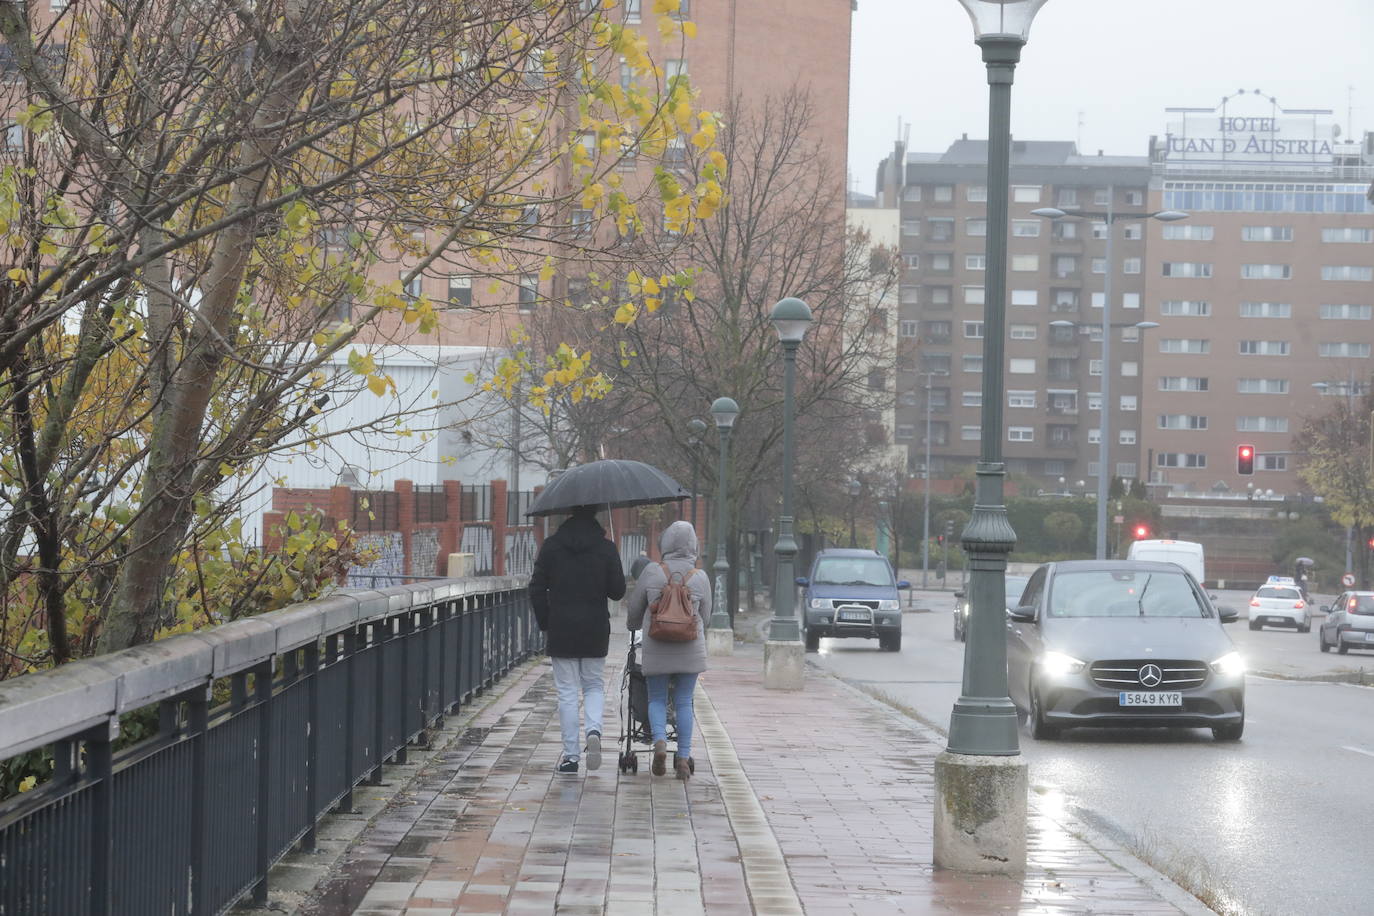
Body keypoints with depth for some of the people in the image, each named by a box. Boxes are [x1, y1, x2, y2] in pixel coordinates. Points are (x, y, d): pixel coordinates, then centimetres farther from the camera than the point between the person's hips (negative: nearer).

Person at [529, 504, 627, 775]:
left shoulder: (551, 545, -2)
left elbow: (536, 588, -2)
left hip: (561, 631, 0)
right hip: (595, 631, 0)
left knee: (567, 692, 5)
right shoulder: (606, 548, -4)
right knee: (594, 685, 15)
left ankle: (571, 754, 3)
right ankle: (594, 729, -12)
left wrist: (545, 622, 9)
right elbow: (617, 591, -2)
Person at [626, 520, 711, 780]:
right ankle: (683, 757, 7)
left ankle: (660, 742, -14)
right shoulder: (701, 577, -2)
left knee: (657, 699, 10)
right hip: (690, 649, 1)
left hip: (656, 648, -1)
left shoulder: (652, 572, -5)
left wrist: (633, 627, 28)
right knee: (684, 702, 8)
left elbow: (634, 609, 6)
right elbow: (705, 617, 7)